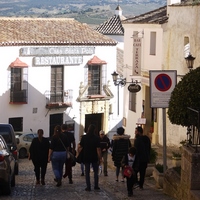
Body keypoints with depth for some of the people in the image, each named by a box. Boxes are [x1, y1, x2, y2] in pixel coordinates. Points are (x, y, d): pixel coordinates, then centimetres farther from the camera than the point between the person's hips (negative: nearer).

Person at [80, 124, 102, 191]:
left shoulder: (84, 137, -4)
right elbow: (98, 149, -11)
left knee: (87, 172, 5)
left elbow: (81, 147, -1)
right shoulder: (96, 138, -9)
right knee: (96, 171, 12)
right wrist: (100, 158, -7)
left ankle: (88, 187, 3)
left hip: (86, 157, 1)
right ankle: (96, 186, 12)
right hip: (94, 158, -1)